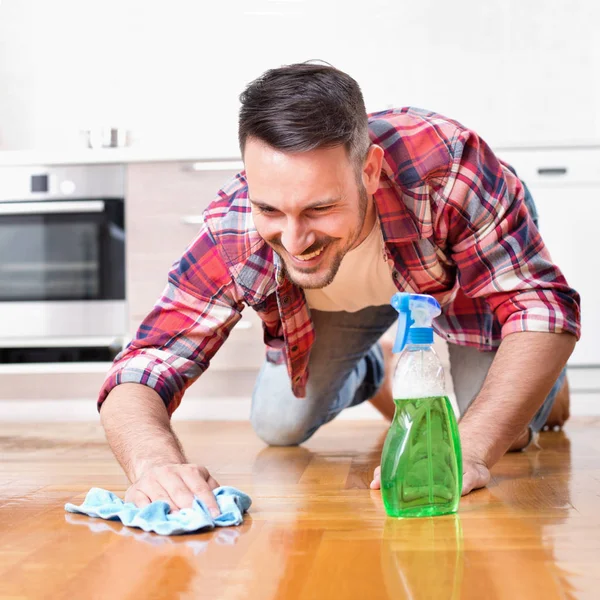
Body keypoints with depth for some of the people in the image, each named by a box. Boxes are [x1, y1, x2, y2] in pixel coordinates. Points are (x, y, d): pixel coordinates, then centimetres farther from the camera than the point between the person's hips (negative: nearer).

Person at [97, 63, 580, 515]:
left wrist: (468, 452, -53)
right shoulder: (233, 233, -38)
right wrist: (155, 463, -62)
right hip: (338, 299, 2)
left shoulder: (444, 164, -46)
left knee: (505, 430, -15)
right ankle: (373, 372, 34)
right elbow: (142, 371, -38)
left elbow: (541, 305, -41)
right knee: (279, 427, 2)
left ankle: (543, 381, 22)